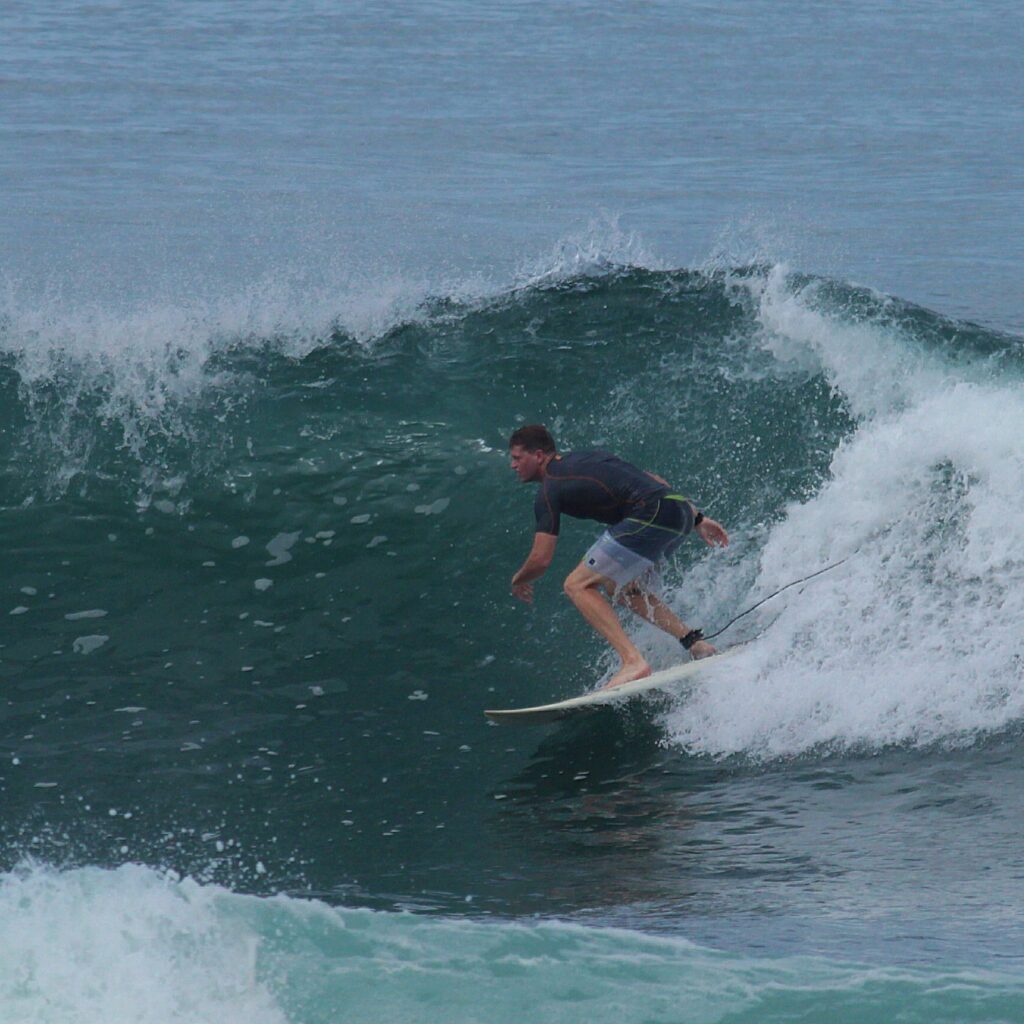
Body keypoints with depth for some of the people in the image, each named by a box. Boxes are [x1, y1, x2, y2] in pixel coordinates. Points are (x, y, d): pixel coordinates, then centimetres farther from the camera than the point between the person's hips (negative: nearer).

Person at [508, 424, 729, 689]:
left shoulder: (550, 490, 1)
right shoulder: (584, 459, 26)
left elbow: (541, 560, -2)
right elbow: (653, 481, 26)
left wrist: (518, 581, 20)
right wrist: (697, 519, 27)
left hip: (651, 516, -9)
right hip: (681, 512, 9)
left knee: (578, 585, -4)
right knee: (620, 588, 26)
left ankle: (633, 662, -17)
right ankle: (695, 642, 18)